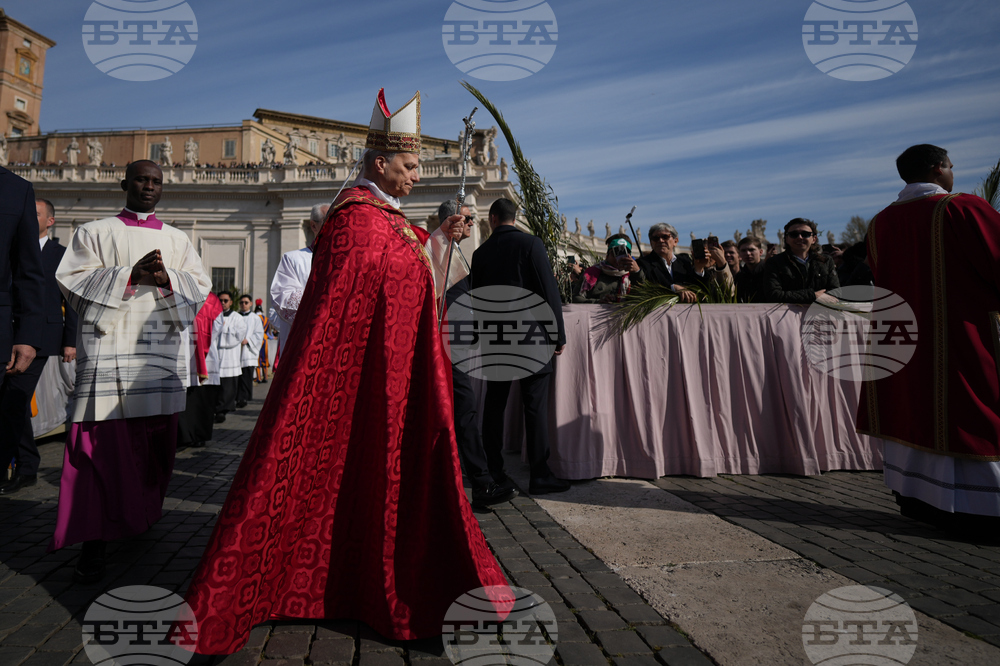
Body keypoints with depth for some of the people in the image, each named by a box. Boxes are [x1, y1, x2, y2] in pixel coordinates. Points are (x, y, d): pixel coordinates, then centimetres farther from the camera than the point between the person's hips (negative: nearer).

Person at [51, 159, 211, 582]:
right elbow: (72, 280, 2)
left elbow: (200, 287, 10)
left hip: (161, 351, 3)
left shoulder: (177, 239, 19)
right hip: (107, 348, -2)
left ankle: (140, 516, 22)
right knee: (103, 441, -9)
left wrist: (166, 277, -9)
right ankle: (94, 541, -4)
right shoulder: (94, 233, 13)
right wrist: (129, 275, -10)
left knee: (155, 440, 4)